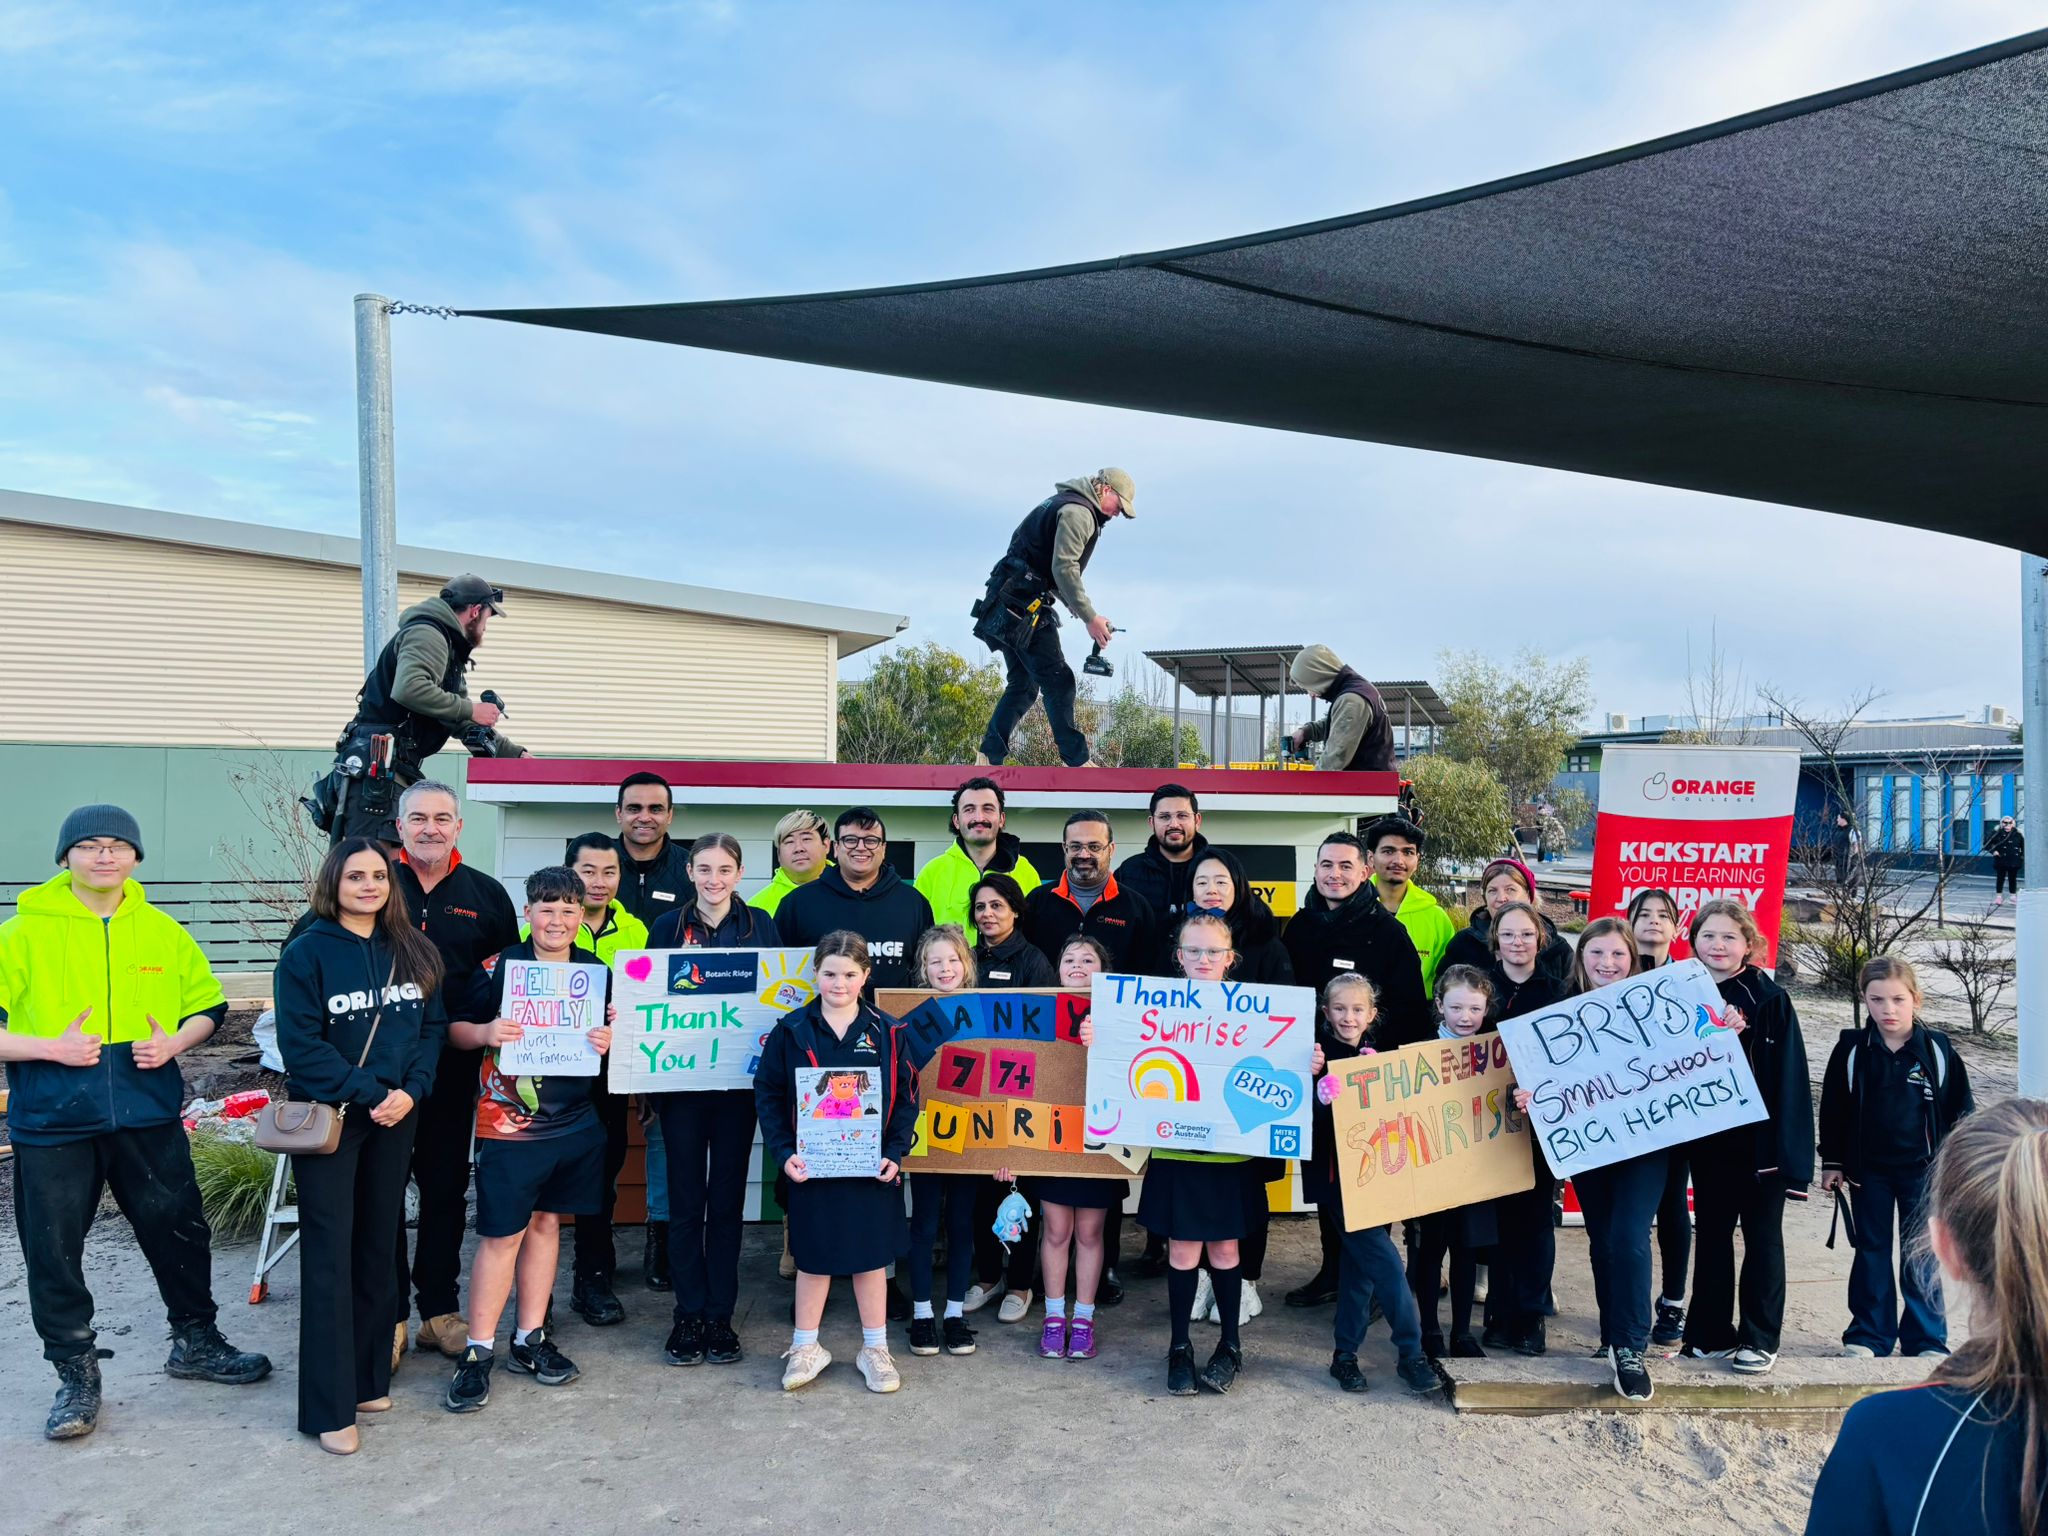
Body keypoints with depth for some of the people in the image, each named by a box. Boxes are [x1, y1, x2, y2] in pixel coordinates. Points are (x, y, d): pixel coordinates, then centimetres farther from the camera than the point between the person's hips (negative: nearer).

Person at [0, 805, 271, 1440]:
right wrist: (53, 1047, -19)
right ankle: (76, 1375, 28)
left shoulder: (163, 931, 3)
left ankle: (195, 1341, 34)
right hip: (53, 1125, -2)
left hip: (149, 1118, 3)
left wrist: (173, 1042, -7)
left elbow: (208, 1005, 12)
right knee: (54, 1255, 8)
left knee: (181, 1233, 13)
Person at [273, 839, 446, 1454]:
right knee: (330, 1254, -1)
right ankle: (330, 1407, 6)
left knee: (378, 1247, 11)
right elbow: (301, 1045, -12)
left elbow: (432, 1027, 5)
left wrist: (408, 1091, -11)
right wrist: (369, 1095, -16)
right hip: (329, 1119, -4)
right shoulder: (307, 953, -7)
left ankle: (368, 1377, 24)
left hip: (395, 1120, 4)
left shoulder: (411, 950, 6)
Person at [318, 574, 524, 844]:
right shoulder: (427, 634, -6)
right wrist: (470, 709, -16)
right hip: (375, 768, -10)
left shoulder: (450, 652, 27)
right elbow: (408, 688, -26)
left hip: (394, 770, 10)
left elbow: (464, 726, 31)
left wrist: (517, 755, 25)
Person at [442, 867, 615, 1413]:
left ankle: (530, 1338, 25)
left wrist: (608, 1042, -8)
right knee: (502, 1234, -3)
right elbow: (453, 1026, -3)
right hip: (509, 1125, -4)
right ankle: (479, 1351, 9)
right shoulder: (500, 965, -6)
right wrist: (486, 1033, -23)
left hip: (576, 1124, 4)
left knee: (545, 1222, 13)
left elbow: (611, 1037, 15)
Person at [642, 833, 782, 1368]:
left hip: (739, 1078, 0)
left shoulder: (760, 925, 5)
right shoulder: (668, 926, 4)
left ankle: (720, 1316, 17)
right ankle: (688, 1315, 16)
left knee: (728, 1200, 7)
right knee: (685, 1201, 5)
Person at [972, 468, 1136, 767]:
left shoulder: (1062, 505, 24)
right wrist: (1089, 618, -18)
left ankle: (988, 759, 7)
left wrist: (1083, 613, 17)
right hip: (1024, 605, -10)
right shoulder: (1078, 512, -9)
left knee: (1023, 684, 11)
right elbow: (1064, 569, -20)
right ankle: (1078, 763, -10)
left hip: (1008, 605, 10)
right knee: (1057, 681, -10)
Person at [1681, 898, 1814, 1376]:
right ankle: (1711, 1334, 24)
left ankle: (1760, 1339, 20)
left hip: (1760, 1137, -4)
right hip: (1708, 1139, 4)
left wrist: (1788, 1144, -17)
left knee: (1763, 1238, 8)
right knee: (1710, 1235, 13)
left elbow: (1790, 1075, -12)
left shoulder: (1770, 998, -9)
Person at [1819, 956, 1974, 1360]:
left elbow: (1961, 1109, 2)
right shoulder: (1852, 1049, -4)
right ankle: (1869, 1334, 18)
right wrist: (1831, 1162, 2)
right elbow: (1833, 1109, 2)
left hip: (1922, 1170, -1)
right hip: (1868, 1170, 1)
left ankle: (1926, 1338, 19)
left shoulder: (1937, 1049, -5)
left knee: (1920, 1255, 8)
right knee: (1871, 1251, 9)